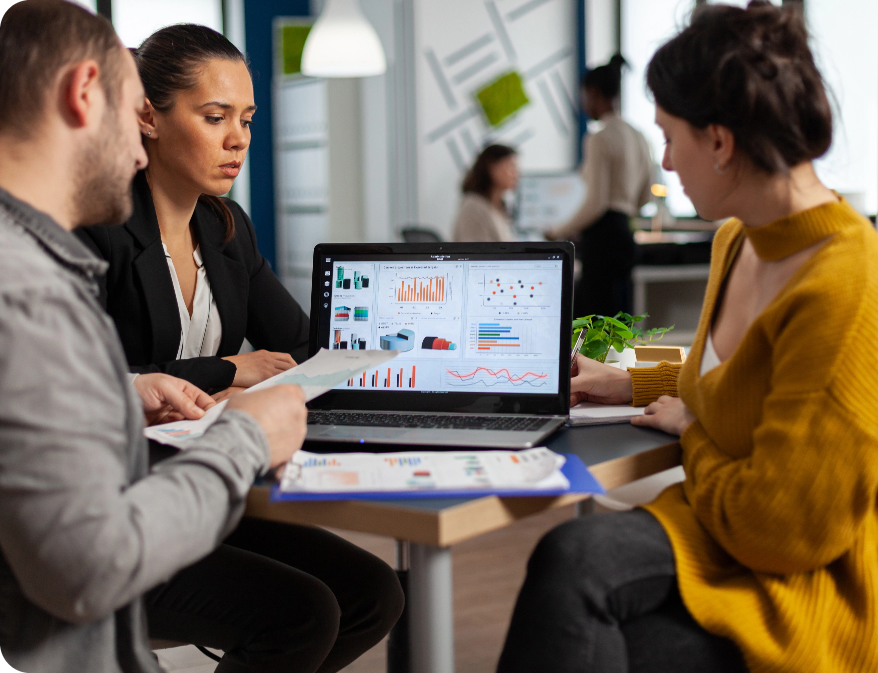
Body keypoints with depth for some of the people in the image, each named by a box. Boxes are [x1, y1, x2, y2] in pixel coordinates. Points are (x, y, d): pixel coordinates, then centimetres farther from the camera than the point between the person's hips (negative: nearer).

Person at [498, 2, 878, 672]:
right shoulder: (739, 243, 6)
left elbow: (785, 527, -21)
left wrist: (692, 431, -5)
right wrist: (635, 385, 26)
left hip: (811, 591, -7)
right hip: (730, 532, 8)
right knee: (572, 558, -24)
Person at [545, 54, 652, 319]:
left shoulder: (598, 140, -12)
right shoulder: (638, 137, 13)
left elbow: (596, 202, -16)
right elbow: (644, 197, 19)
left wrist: (560, 232, -4)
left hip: (602, 236, -9)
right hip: (625, 233, 9)